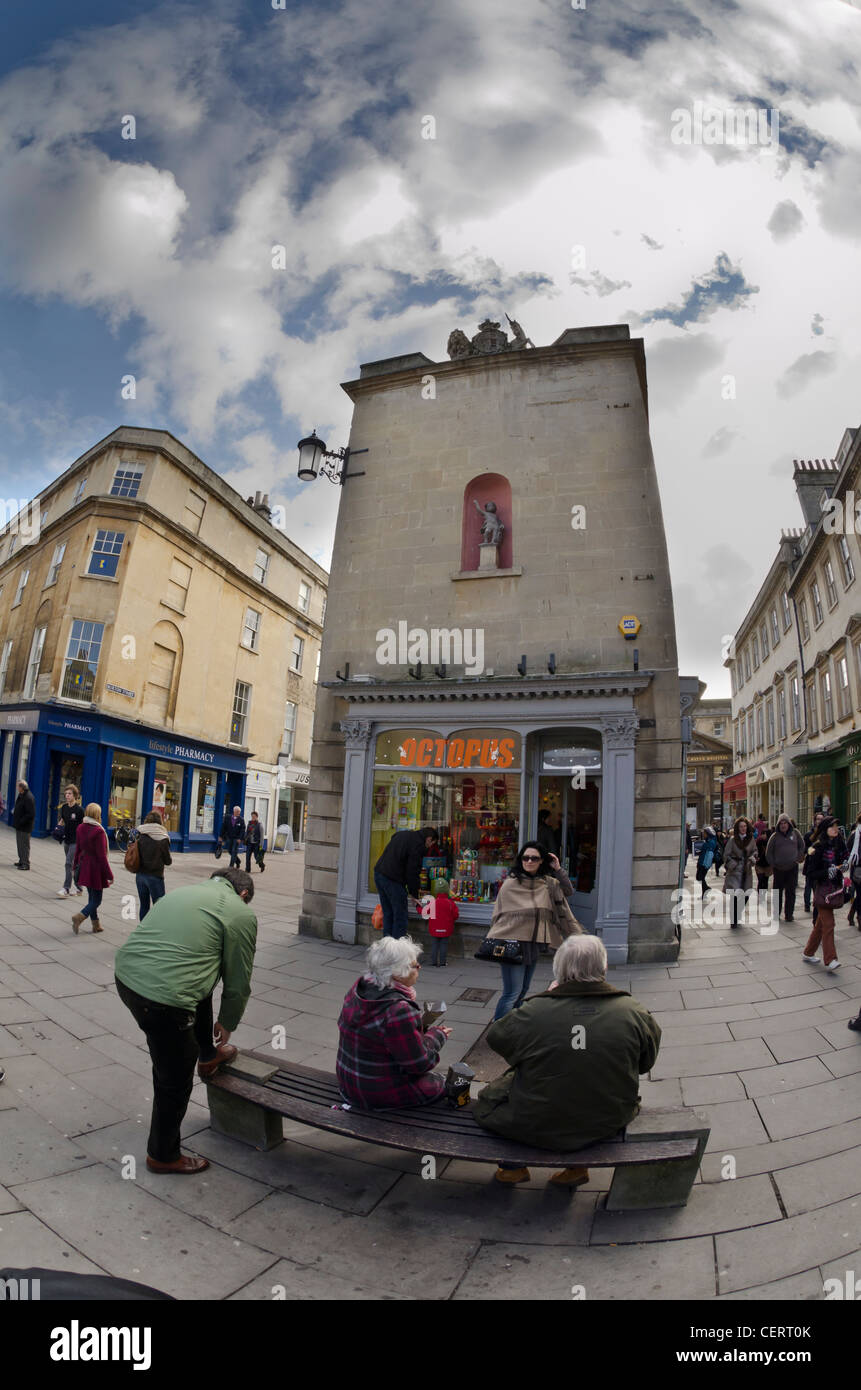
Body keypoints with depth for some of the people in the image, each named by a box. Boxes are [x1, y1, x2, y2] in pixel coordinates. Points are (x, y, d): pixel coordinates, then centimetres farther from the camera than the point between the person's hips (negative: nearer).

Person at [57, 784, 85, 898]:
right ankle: (79, 888, 23)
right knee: (73, 865, 13)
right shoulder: (64, 807, 5)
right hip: (67, 840, 7)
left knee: (69, 864, -10)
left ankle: (66, 889, -5)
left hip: (76, 841, -7)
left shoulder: (79, 809, -14)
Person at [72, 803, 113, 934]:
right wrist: (109, 875, -11)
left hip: (84, 867, 7)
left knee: (92, 897, 18)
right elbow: (102, 856, -18)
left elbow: (77, 849, 10)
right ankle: (79, 916, -16)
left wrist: (75, 865, 24)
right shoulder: (98, 831, -20)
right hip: (96, 869, -7)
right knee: (96, 900, 4)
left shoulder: (80, 828, 0)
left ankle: (96, 924, 25)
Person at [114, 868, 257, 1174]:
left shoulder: (181, 892, 21)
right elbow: (238, 983, 6)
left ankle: (207, 1056, 45)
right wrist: (227, 1025, 25)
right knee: (174, 1082, 15)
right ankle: (163, 1156, 34)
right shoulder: (241, 914, 0)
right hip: (161, 999, -8)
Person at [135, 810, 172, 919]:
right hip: (155, 877, -4)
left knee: (144, 905, 14)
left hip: (140, 875, 4)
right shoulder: (163, 839, -12)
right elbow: (168, 861, -5)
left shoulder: (140, 836, -3)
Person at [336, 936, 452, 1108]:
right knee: (436, 1082, 12)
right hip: (379, 1094, -7)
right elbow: (419, 1063, -22)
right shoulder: (399, 1011, -31)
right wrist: (437, 1035, -3)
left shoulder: (358, 987, -6)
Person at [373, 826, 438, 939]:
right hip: (392, 879, -9)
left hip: (378, 873, 9)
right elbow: (412, 871, -12)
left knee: (387, 914, 16)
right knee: (401, 916, 0)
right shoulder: (418, 845, -10)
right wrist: (415, 894, -1)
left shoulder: (401, 834, 17)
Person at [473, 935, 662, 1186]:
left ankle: (514, 1168, 36)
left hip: (538, 1128, -3)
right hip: (608, 1125, 3)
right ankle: (578, 1167, 36)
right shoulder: (633, 1012, -15)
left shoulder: (535, 1011, -23)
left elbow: (495, 1037, -4)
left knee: (489, 1095, 23)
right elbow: (646, 1062, 3)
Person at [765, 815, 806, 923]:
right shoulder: (775, 836, -2)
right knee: (778, 891, 8)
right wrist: (773, 864, 0)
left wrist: (798, 858, 6)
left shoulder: (795, 833, 2)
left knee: (791, 892, 1)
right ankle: (777, 913, 19)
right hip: (778, 869, 0)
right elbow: (768, 852, 4)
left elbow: (802, 846, 14)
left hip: (792, 868, 0)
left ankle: (789, 914, 9)